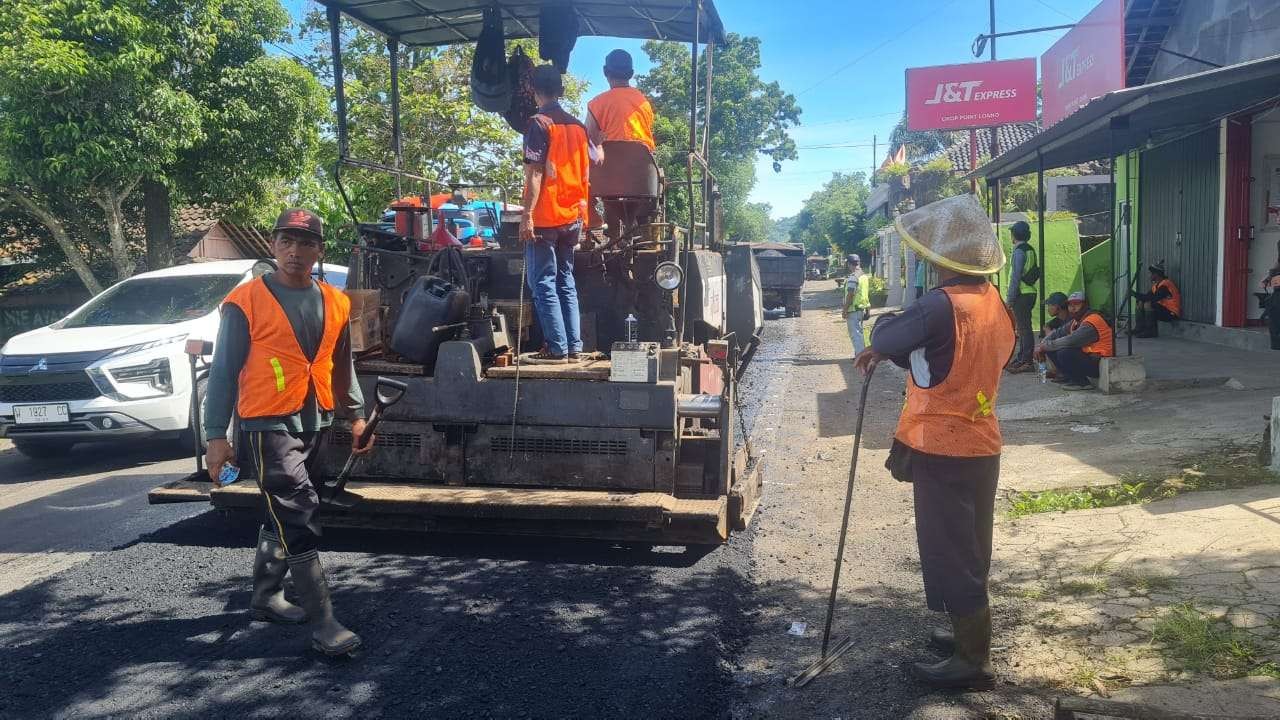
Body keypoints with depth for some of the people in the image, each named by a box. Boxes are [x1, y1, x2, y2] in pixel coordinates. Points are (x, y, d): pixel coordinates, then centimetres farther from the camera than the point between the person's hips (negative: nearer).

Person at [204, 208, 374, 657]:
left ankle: (265, 597, 35)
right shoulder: (245, 301, -7)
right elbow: (223, 372, -6)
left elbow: (343, 367, 18)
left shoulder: (335, 303, 8)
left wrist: (356, 416, 13)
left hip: (316, 425, 6)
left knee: (283, 518, 18)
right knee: (300, 521, -10)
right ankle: (323, 624, -7)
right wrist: (216, 435, -9)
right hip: (268, 427, -6)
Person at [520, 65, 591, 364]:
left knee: (543, 284, -2)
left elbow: (535, 174, -15)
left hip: (545, 218, -7)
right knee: (566, 281, 12)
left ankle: (556, 349, -3)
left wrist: (527, 215, -15)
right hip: (573, 217, 7)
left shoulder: (539, 124, -9)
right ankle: (573, 347, 12)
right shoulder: (578, 126, 11)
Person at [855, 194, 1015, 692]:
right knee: (968, 549, 21)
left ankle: (973, 662, 12)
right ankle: (970, 635, 36)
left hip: (942, 450, -9)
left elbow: (884, 338, -14)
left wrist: (883, 329, 7)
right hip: (981, 445, 9)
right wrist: (894, 353, 10)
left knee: (948, 553, 2)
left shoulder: (943, 305, -23)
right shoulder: (994, 303, 5)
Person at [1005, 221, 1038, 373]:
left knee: (1024, 328, -8)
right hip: (1029, 292, 10)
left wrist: (1010, 298, -14)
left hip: (1021, 294, -10)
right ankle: (1022, 358, 24)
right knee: (1023, 327, 16)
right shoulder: (1030, 249, 15)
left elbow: (1015, 276, -18)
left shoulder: (1019, 251, -14)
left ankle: (1026, 362, -7)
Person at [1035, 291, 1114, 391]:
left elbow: (1070, 341, -29)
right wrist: (1041, 345, -6)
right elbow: (1058, 333, 13)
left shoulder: (1092, 321, -20)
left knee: (1064, 353, -31)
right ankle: (1069, 378, 6)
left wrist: (1045, 346, -20)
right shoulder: (1076, 321, 12)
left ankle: (1082, 383, -13)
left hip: (1098, 364, -10)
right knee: (1052, 350, 3)